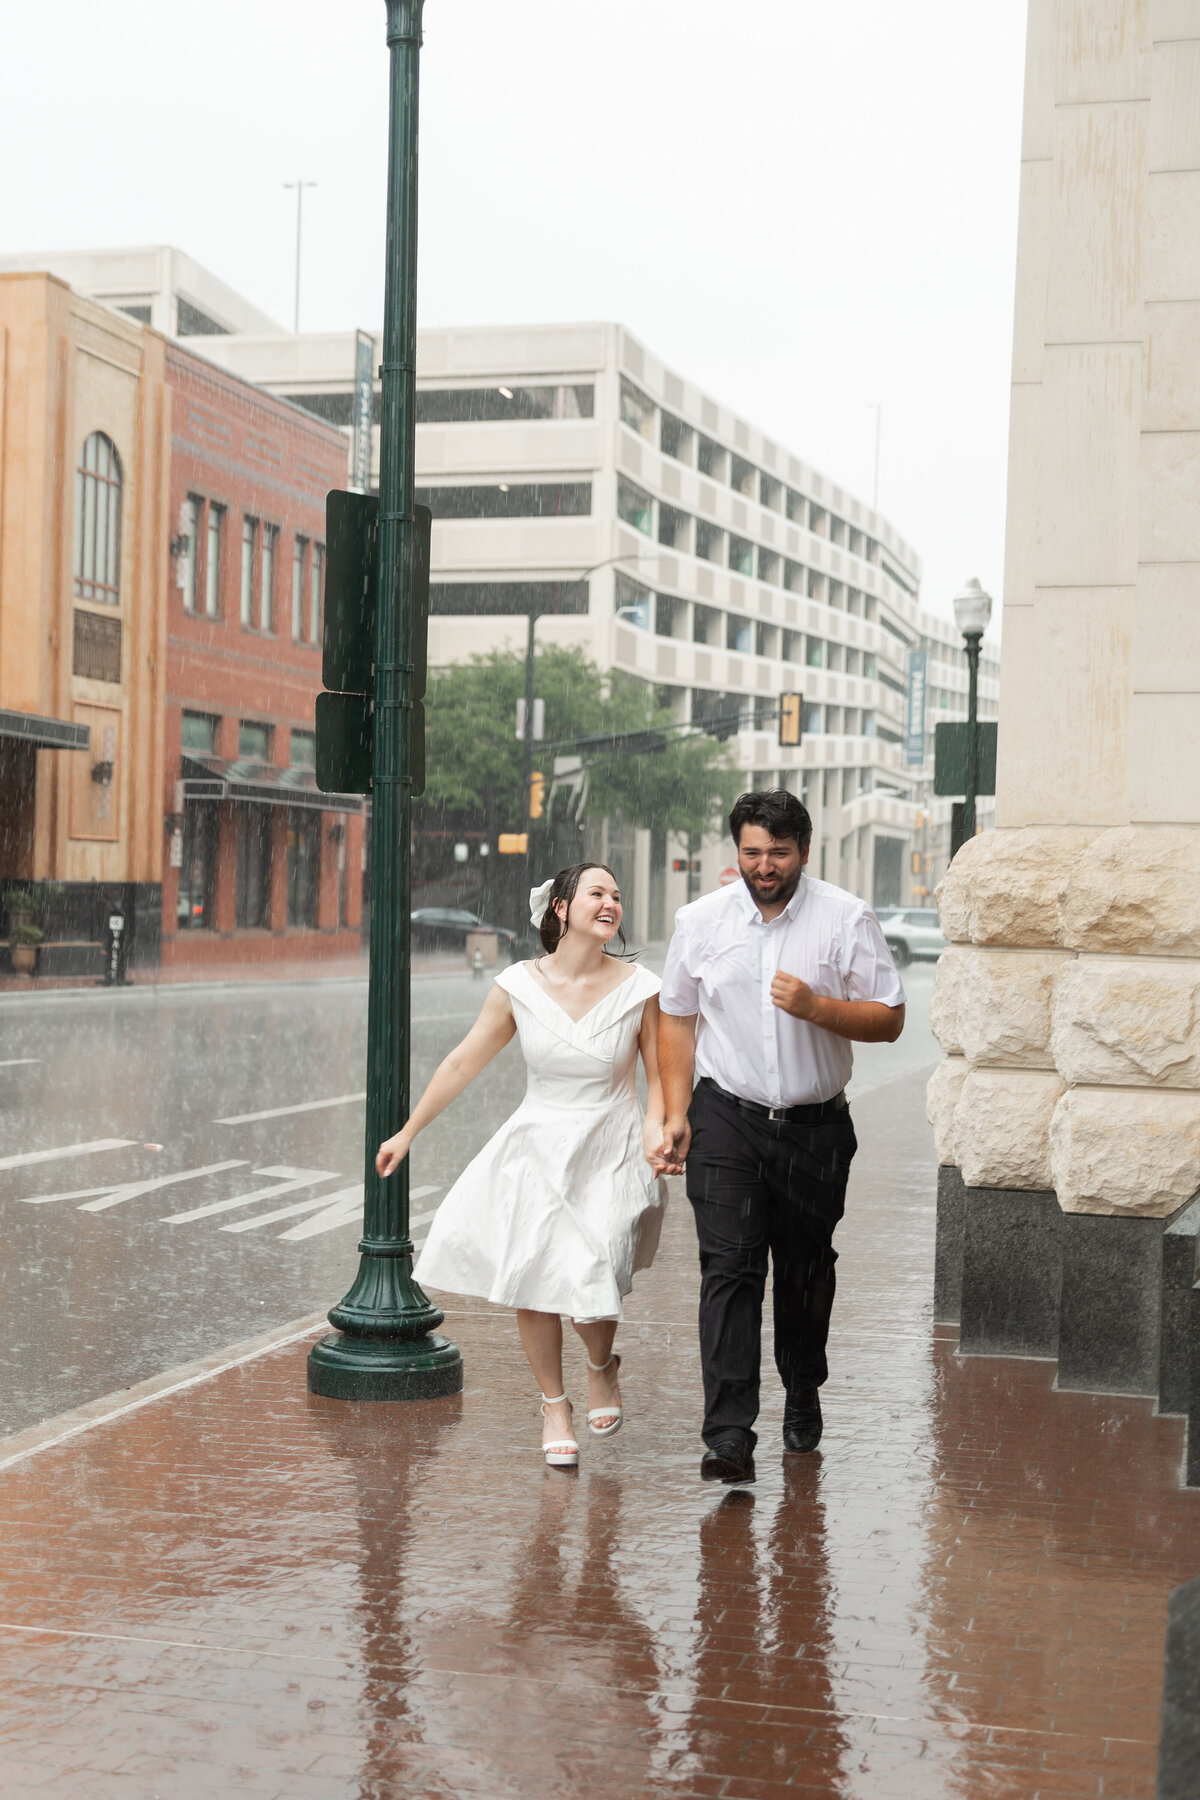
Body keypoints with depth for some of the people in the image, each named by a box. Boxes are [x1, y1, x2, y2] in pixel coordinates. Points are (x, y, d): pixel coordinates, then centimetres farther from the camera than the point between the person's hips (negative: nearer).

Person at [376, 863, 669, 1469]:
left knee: (588, 1286, -13)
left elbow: (659, 1074, 5)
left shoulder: (639, 988, -6)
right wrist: (407, 1132, 9)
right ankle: (554, 1405, 25)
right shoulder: (519, 986, -4)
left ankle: (602, 1367, 23)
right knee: (532, 1282, 1)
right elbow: (462, 1062, 4)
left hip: (610, 1155, -2)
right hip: (537, 1149, 2)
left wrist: (656, 1126, -15)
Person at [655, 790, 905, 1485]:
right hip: (726, 1120, 0)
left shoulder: (848, 919, -4)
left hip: (816, 1127, 0)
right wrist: (677, 1113, 4)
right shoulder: (701, 920, 2)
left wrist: (815, 1007, -20)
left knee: (806, 1270, 14)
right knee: (729, 1269, -11)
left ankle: (803, 1399, 38)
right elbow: (678, 1019, 11)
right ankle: (730, 1436, -14)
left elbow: (889, 1021, -4)